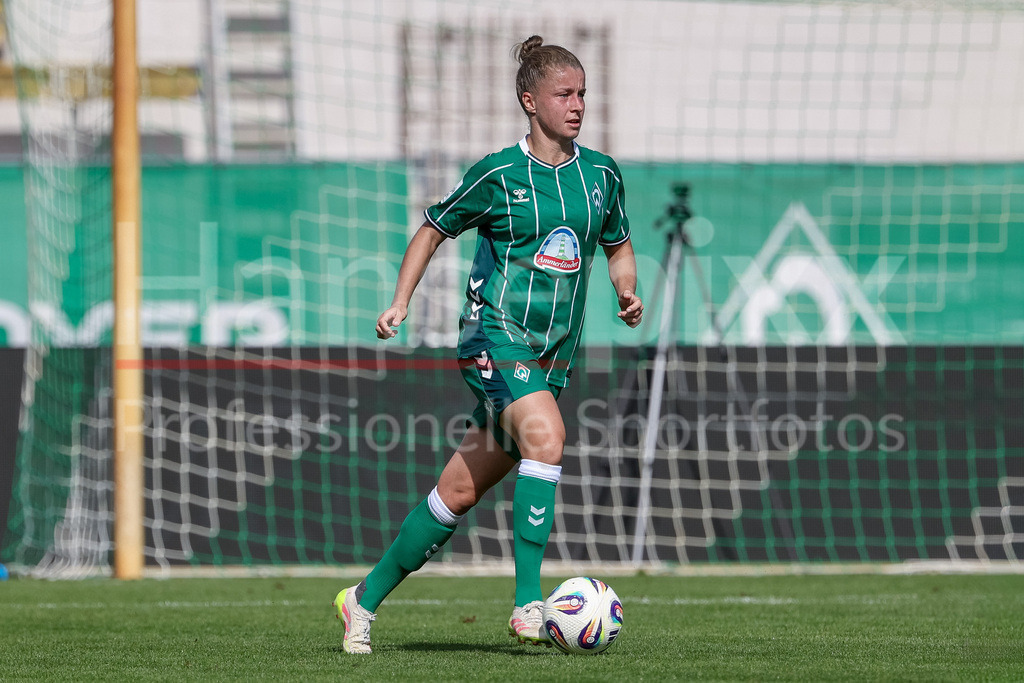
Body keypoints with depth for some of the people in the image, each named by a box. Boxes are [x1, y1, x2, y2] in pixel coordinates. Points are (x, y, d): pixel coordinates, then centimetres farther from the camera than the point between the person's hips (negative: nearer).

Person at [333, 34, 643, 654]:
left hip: (554, 352, 5)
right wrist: (401, 301, 1)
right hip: (496, 333, -5)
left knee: (460, 492, 6)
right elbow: (434, 230, 9)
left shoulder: (602, 174, 7)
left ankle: (367, 597, 21)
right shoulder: (498, 174, -4)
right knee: (546, 436, -31)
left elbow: (619, 247, 22)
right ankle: (528, 606, -31)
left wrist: (628, 292, 2)